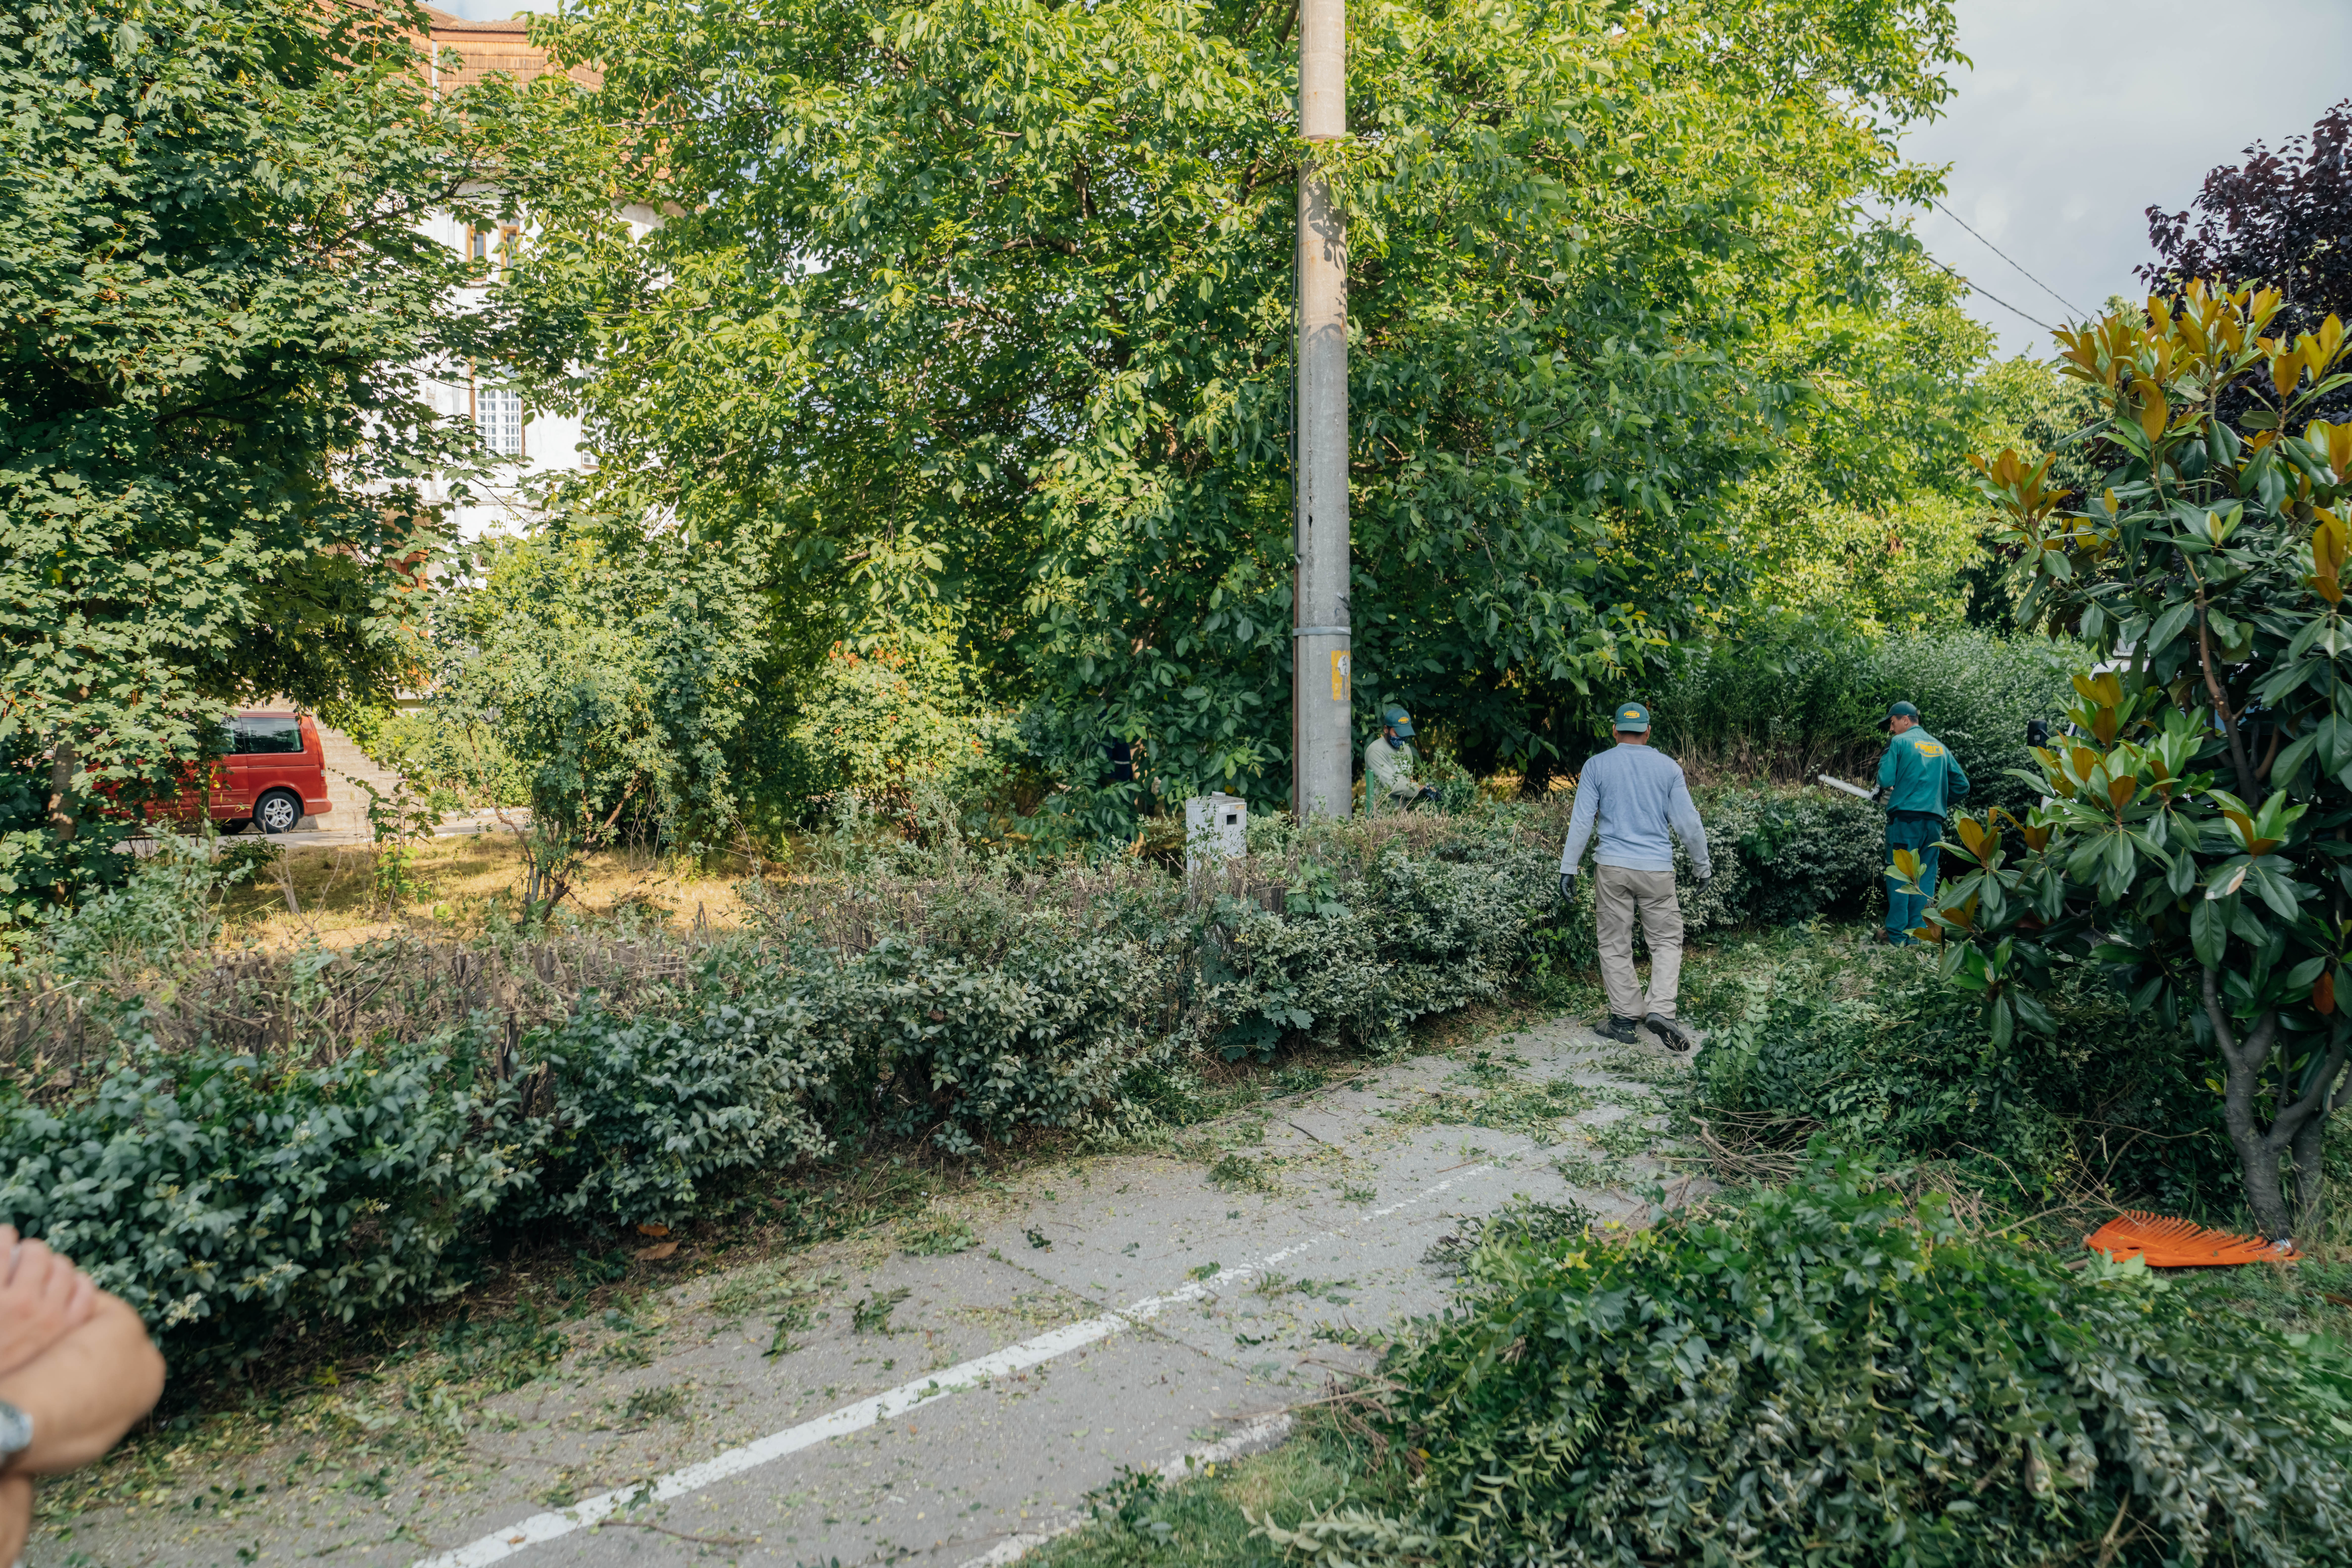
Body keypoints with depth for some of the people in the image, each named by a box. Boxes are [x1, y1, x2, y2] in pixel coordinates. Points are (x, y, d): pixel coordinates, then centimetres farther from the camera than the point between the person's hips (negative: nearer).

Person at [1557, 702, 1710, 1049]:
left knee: (1616, 945, 8)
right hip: (1657, 869, 0)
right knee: (1667, 941, 10)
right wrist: (1702, 865, 15)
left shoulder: (1597, 766, 1)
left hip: (1612, 867, 0)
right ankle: (1661, 1009, -8)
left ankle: (1626, 1019, 11)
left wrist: (1568, 868, 0)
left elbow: (1581, 822, -3)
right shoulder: (1668, 767, 3)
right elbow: (1688, 822, 3)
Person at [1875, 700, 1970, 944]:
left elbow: (1886, 780, -9)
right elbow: (1962, 786, 15)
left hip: (1905, 818, -5)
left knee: (1899, 877, -1)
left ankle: (1898, 936, -3)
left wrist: (1886, 757, 9)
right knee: (1926, 878, 10)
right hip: (1934, 821, 5)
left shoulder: (1899, 743, -1)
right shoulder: (1940, 747, 16)